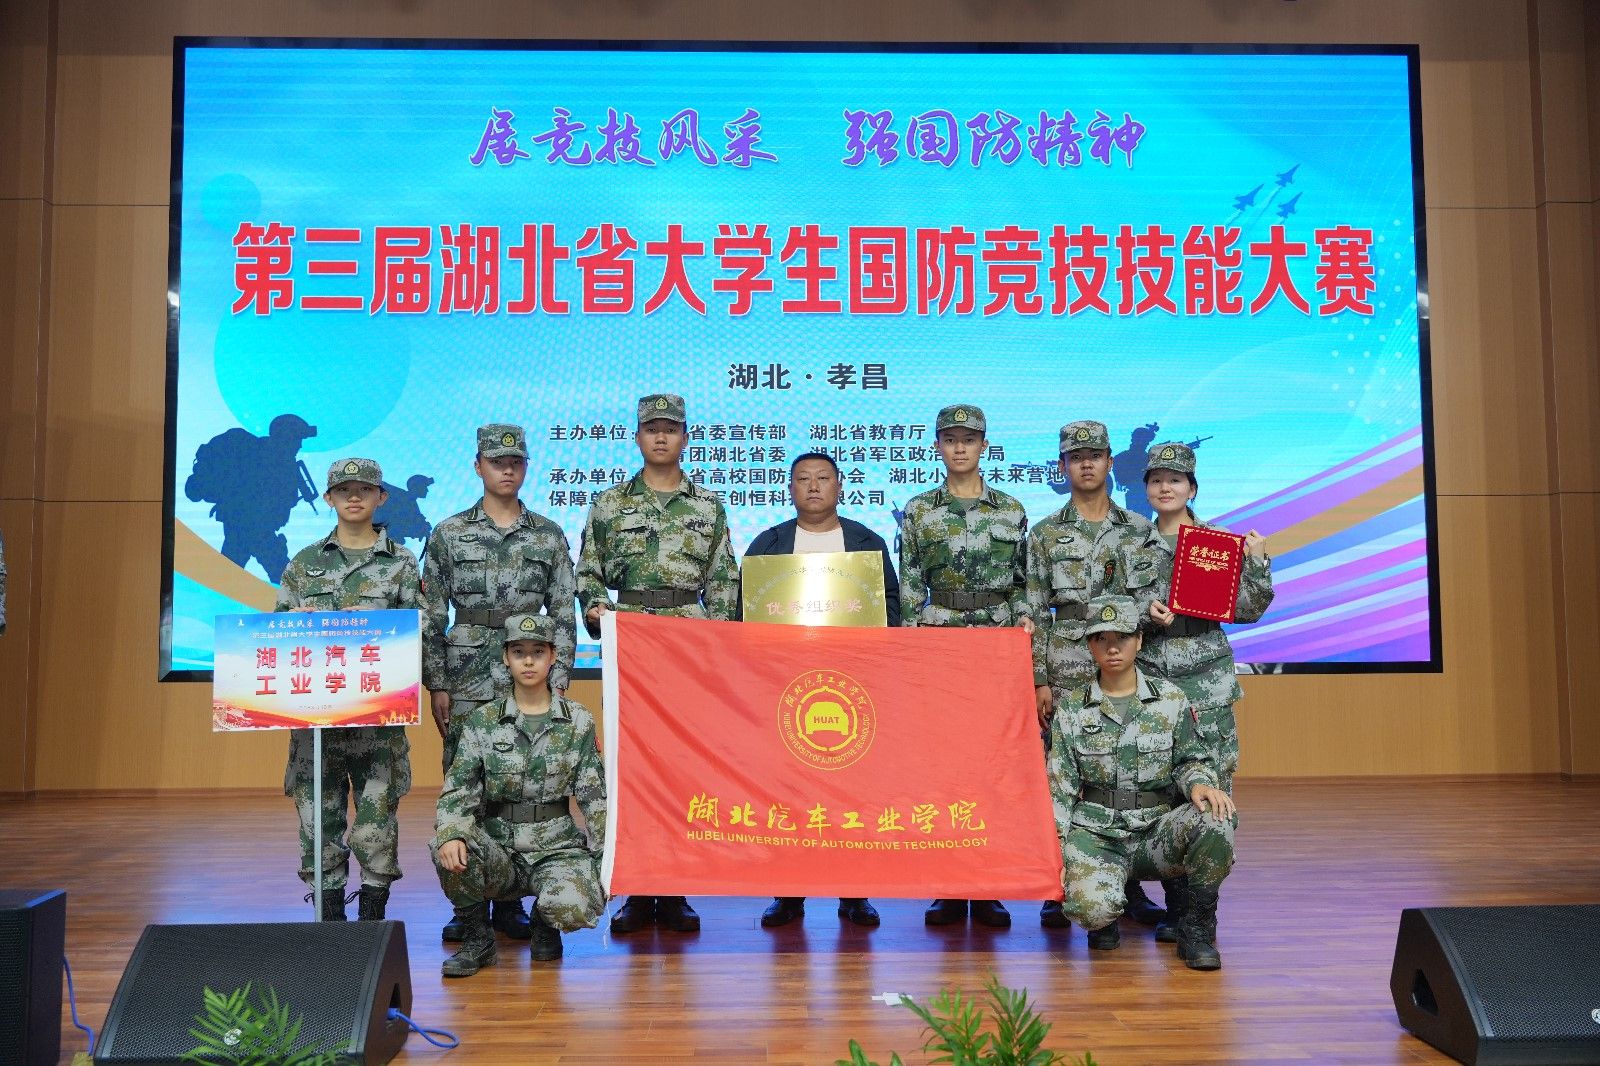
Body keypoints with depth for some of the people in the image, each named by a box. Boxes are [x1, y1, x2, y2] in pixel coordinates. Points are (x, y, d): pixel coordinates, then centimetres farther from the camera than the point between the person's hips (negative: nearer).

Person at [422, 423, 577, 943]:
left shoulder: (549, 535, 7)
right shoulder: (449, 534, 4)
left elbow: (564, 613, 6)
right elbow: (431, 616, 4)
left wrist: (558, 680, -1)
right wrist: (437, 685, -1)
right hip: (467, 683, -1)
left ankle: (510, 901, 16)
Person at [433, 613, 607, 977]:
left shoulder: (578, 721, 2)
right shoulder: (482, 720, 2)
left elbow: (595, 796, 2)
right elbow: (458, 789, -3)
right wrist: (450, 833, -24)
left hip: (558, 848, -1)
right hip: (498, 851, 1)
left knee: (574, 909, -31)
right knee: (448, 849, -30)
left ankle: (545, 921, 11)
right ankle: (477, 937, -2)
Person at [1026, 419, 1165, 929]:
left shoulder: (1140, 529, 8)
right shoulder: (1045, 534, 4)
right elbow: (1035, 613, 1)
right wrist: (1039, 681, -5)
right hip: (1066, 676, -1)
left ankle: (1130, 885, 17)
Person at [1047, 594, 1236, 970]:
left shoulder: (1171, 699, 5)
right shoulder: (1072, 706, 3)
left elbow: (1192, 760, 10)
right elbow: (1060, 788, 3)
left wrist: (1199, 784, -15)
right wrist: (1056, 852, -4)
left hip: (1158, 829, 1)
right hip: (1094, 833, -1)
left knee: (1216, 821, -31)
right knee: (1093, 906, -31)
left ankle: (1196, 928, -7)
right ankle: (1102, 921, 12)